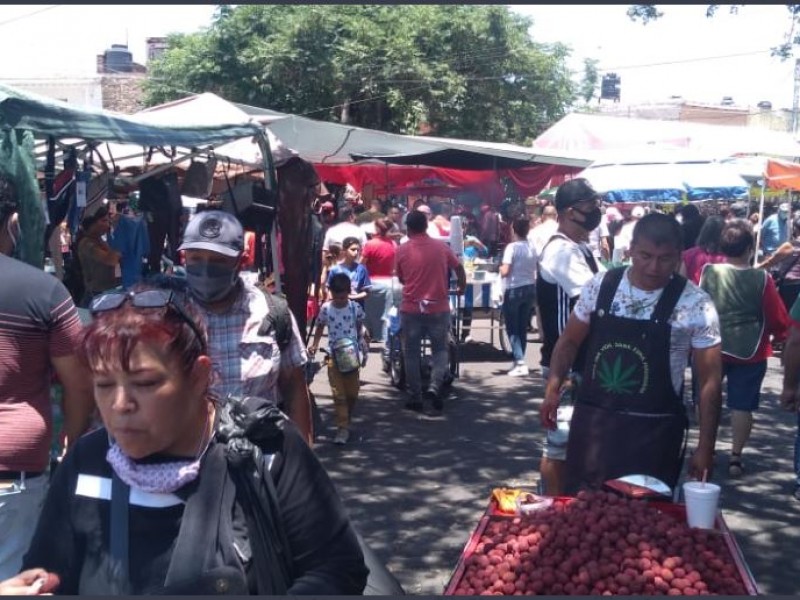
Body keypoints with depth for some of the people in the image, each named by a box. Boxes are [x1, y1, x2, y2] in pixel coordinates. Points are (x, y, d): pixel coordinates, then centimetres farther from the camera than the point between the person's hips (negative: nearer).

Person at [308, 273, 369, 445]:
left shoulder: (355, 307, -4)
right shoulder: (326, 308, -4)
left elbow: (360, 327, 9)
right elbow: (320, 328, 7)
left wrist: (364, 335, -9)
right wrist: (314, 345, -4)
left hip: (352, 355, 1)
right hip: (334, 355, -1)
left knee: (352, 392, 7)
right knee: (338, 394, -3)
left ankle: (346, 421, 30)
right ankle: (343, 428, 0)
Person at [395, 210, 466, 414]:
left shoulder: (402, 250, -4)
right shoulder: (441, 247, -1)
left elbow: (401, 278, 8)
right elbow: (459, 268, 11)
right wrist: (461, 288, 29)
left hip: (411, 308, -1)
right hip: (438, 307, 1)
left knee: (411, 354, 9)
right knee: (440, 349, 14)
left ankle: (415, 398, 13)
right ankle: (435, 386, -6)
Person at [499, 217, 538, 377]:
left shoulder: (512, 247, -15)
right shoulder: (532, 247, 2)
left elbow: (505, 272, -18)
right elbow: (536, 269, 9)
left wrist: (500, 267, 1)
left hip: (514, 290, -6)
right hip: (530, 289, 6)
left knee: (512, 328, 2)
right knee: (523, 327, 14)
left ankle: (520, 363, -7)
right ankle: (519, 361, 18)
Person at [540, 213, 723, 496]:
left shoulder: (695, 304, -9)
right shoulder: (600, 285, -1)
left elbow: (709, 380, -5)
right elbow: (570, 341, 11)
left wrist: (705, 448, -6)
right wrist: (552, 390, -1)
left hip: (654, 430, -3)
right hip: (592, 419, 3)